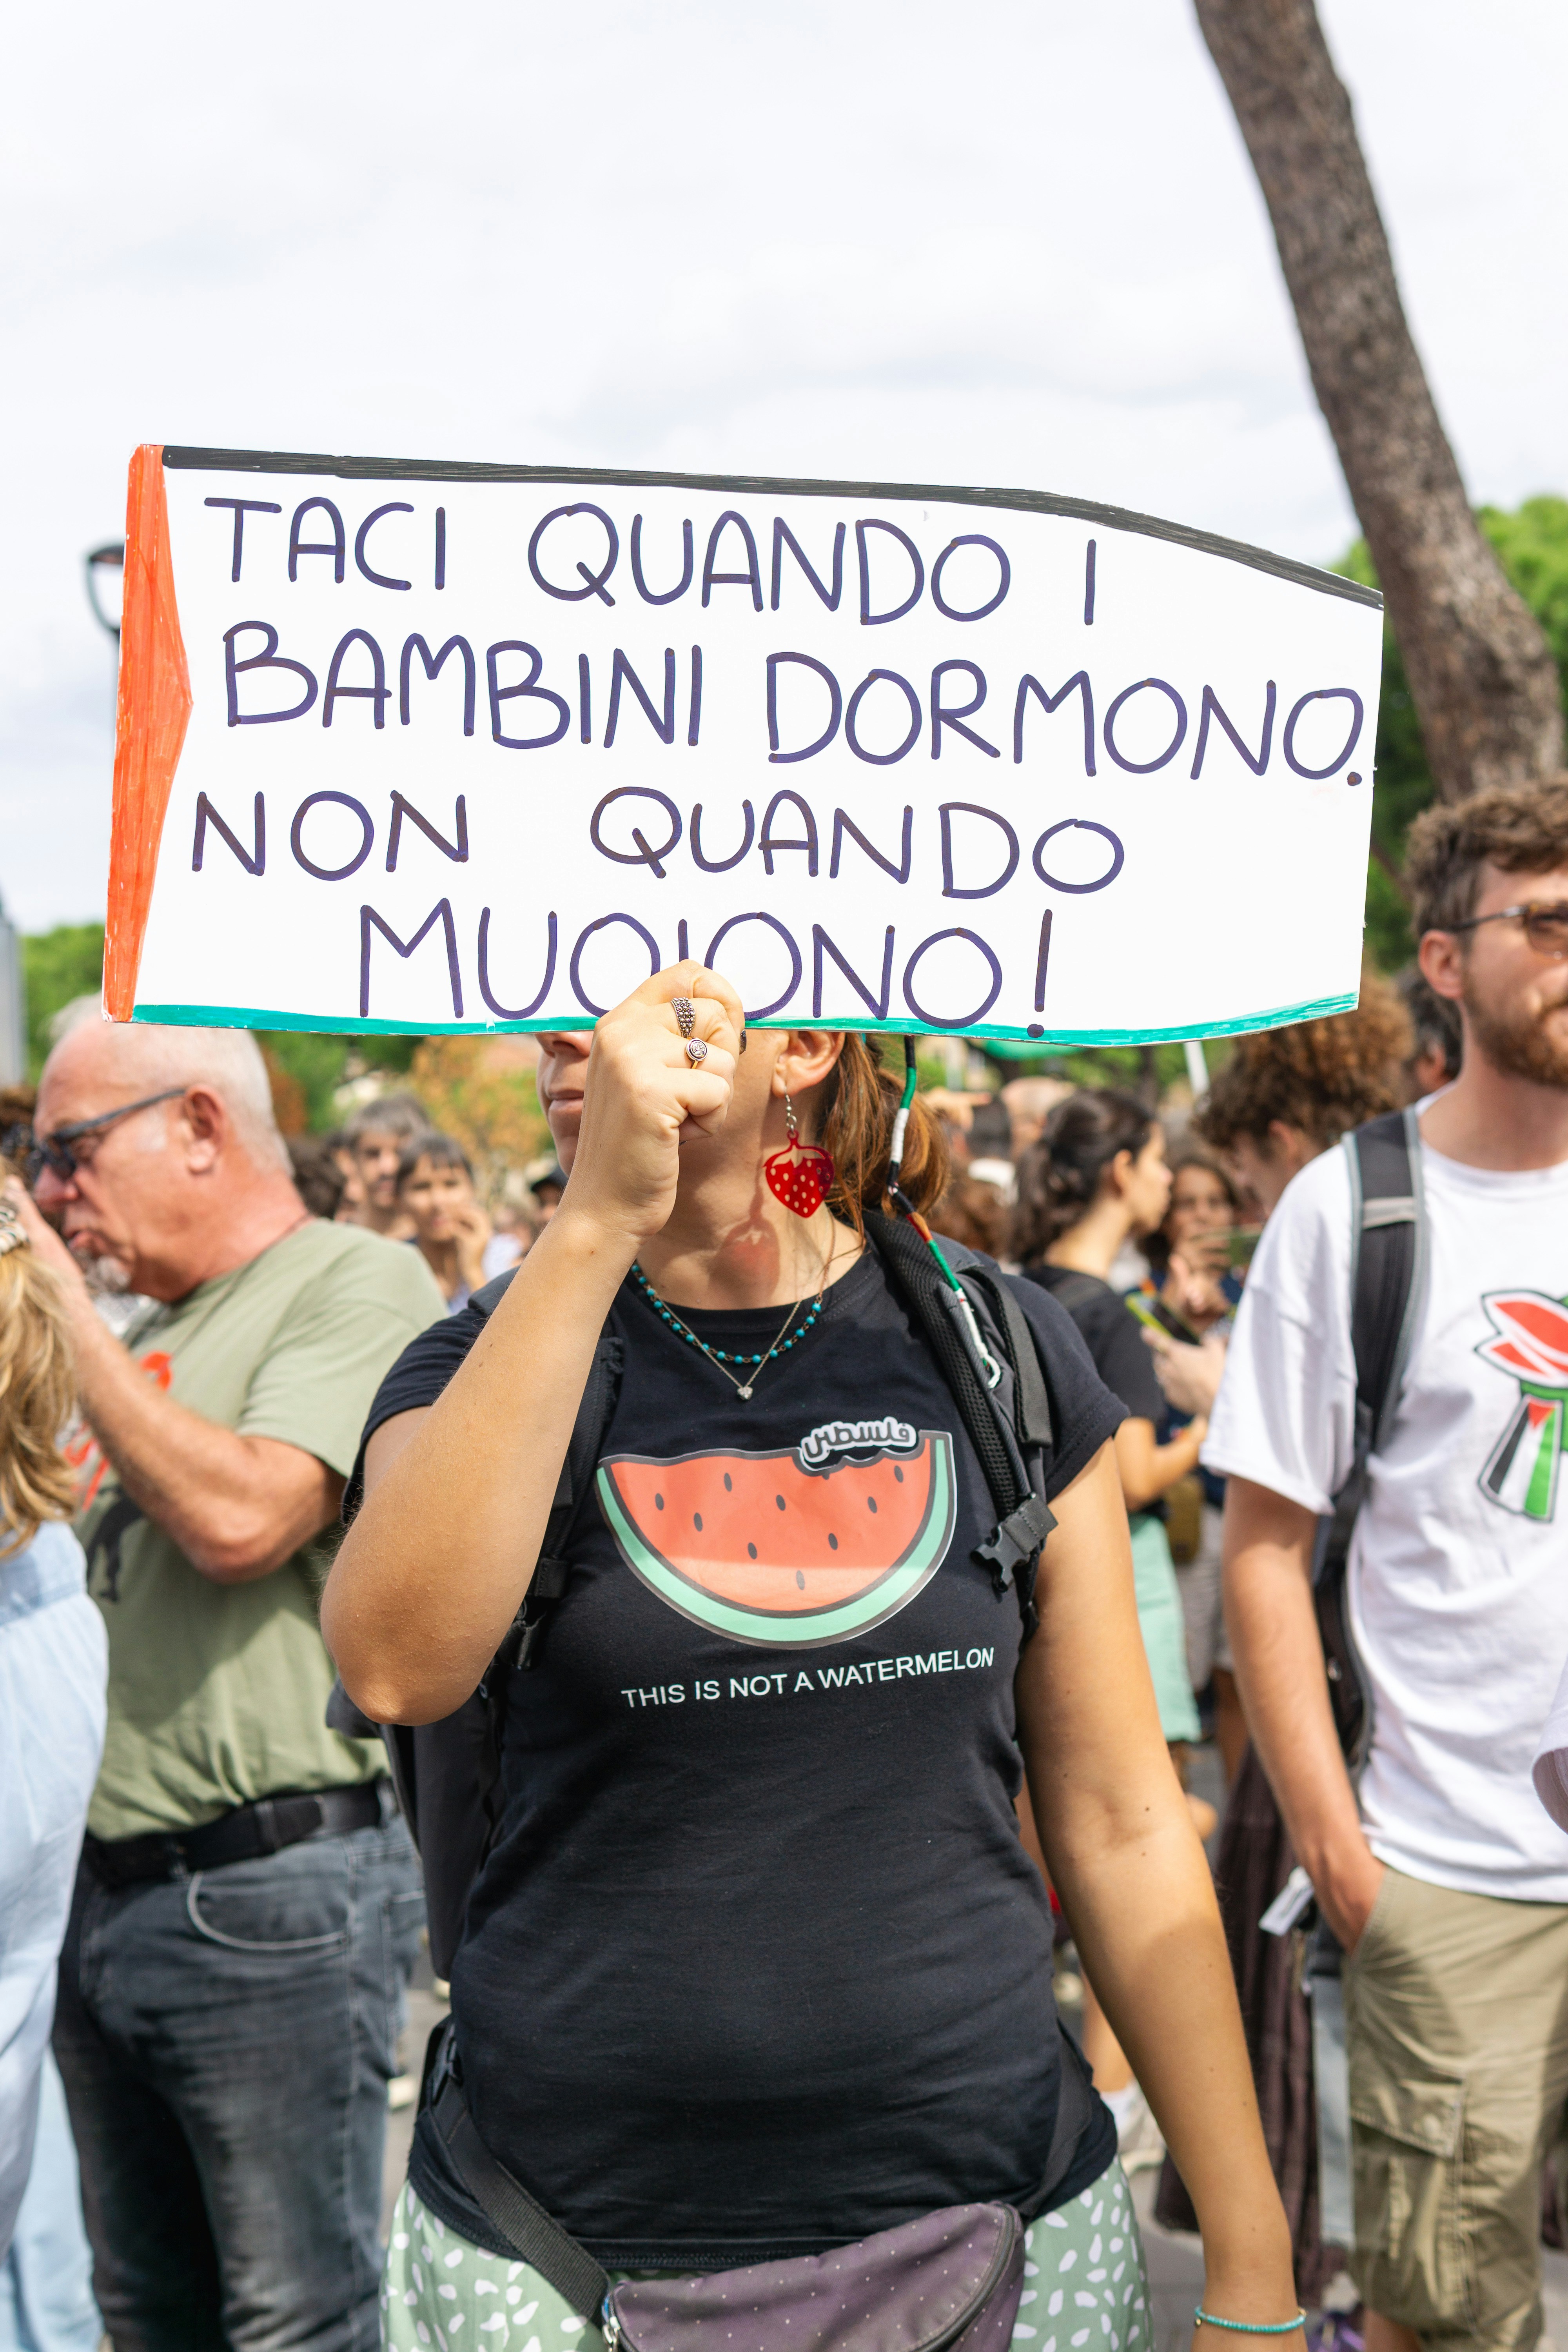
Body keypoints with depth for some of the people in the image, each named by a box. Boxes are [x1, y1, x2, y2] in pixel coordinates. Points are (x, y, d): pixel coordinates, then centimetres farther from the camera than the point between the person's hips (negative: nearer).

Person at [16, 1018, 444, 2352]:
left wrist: (71, 1317, -13)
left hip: (270, 1890, -8)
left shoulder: (360, 1282, -8)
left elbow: (237, 1519, -22)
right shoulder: (149, 1333, 17)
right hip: (102, 1889, 8)